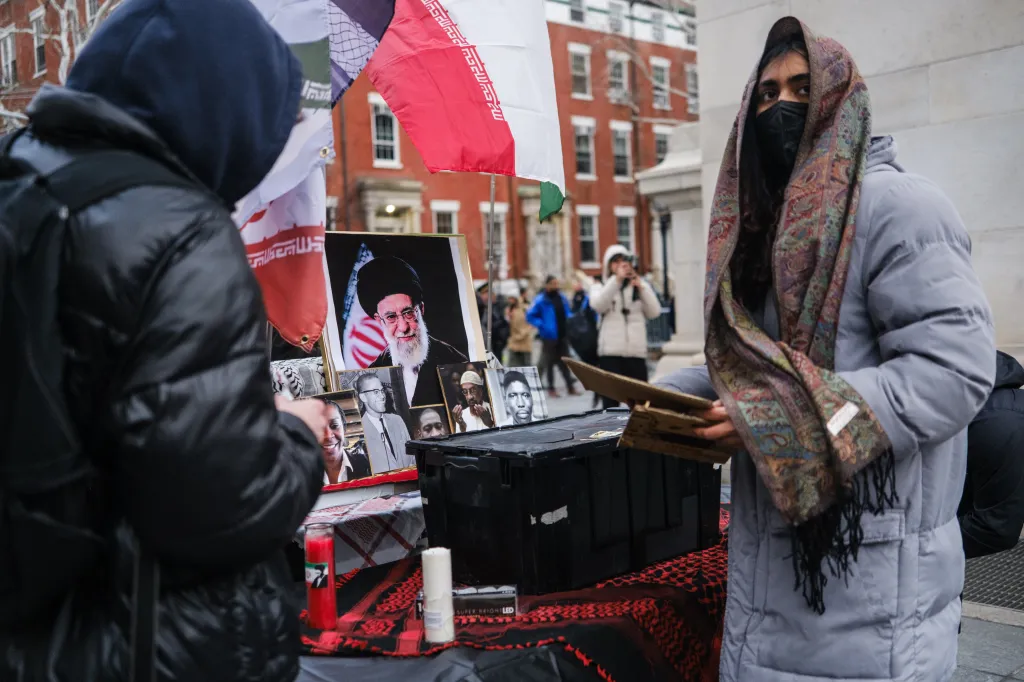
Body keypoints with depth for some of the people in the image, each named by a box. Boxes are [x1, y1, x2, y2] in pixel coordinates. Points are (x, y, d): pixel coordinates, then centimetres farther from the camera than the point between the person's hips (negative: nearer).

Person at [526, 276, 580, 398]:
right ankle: (551, 388, 12)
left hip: (563, 335, 5)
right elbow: (530, 316, -8)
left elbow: (567, 313, 21)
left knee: (564, 362, 9)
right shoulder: (541, 300, -10)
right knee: (550, 362, 4)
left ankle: (570, 386, 13)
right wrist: (542, 325, -14)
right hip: (549, 336, -5)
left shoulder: (562, 298, 7)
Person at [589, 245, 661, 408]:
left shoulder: (640, 286, 17)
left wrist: (641, 287, -7)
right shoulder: (600, 287, 12)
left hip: (637, 352, 2)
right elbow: (598, 305, -11)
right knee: (610, 401, -6)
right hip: (610, 353, -2)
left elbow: (654, 312, 3)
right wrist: (616, 279, -16)